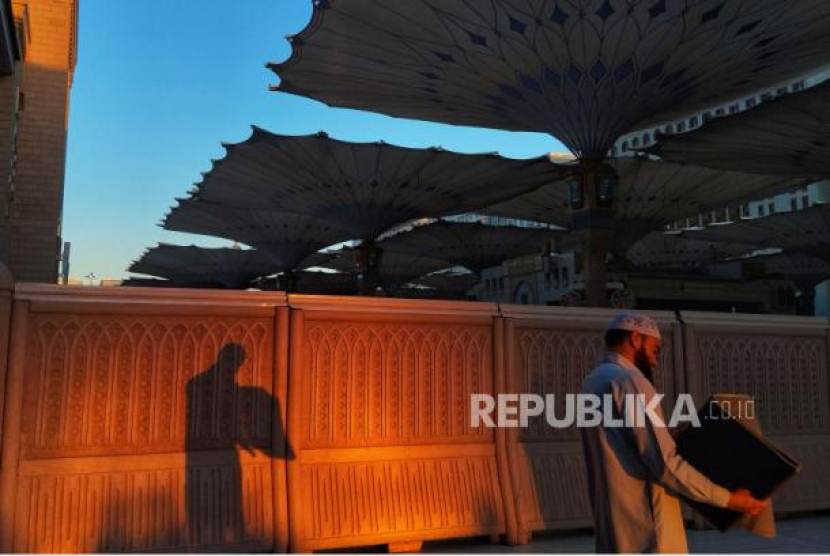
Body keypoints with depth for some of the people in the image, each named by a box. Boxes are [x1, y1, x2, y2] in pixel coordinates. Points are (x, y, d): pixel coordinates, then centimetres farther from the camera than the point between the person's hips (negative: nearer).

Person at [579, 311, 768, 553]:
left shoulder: (593, 383, 14)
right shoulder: (629, 381, -15)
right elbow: (665, 464, -20)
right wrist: (728, 498, -12)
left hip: (612, 527, 9)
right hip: (644, 527, -9)